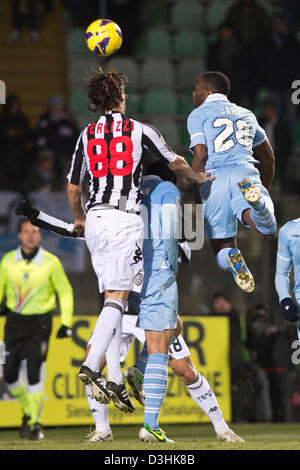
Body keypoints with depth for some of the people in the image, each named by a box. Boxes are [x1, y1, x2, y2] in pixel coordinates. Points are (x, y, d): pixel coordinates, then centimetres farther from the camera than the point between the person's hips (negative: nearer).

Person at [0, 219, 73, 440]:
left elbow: (65, 291, 3)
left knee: (34, 372, -15)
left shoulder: (51, 262, -7)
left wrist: (66, 323, -2)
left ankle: (36, 422, -2)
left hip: (39, 322, -3)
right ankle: (28, 410, 28)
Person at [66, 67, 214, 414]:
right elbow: (176, 163, 16)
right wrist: (198, 177, 38)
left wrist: (80, 219, 36)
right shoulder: (140, 131, 2)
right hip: (125, 219, -4)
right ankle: (91, 364, -26)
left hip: (94, 220, 5)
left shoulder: (86, 135, 11)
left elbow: (73, 187, 18)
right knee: (116, 297, -9)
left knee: (112, 297, 8)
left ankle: (115, 379, 2)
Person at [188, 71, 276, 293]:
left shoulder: (198, 115, 13)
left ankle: (232, 259, -33)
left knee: (223, 249, 5)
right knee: (268, 231, -16)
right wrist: (264, 191, 45)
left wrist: (196, 197, 2)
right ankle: (254, 197, -47)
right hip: (245, 170, 2)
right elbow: (268, 158, 33)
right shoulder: (246, 114, 28)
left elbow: (200, 156, -2)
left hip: (215, 177, -2)